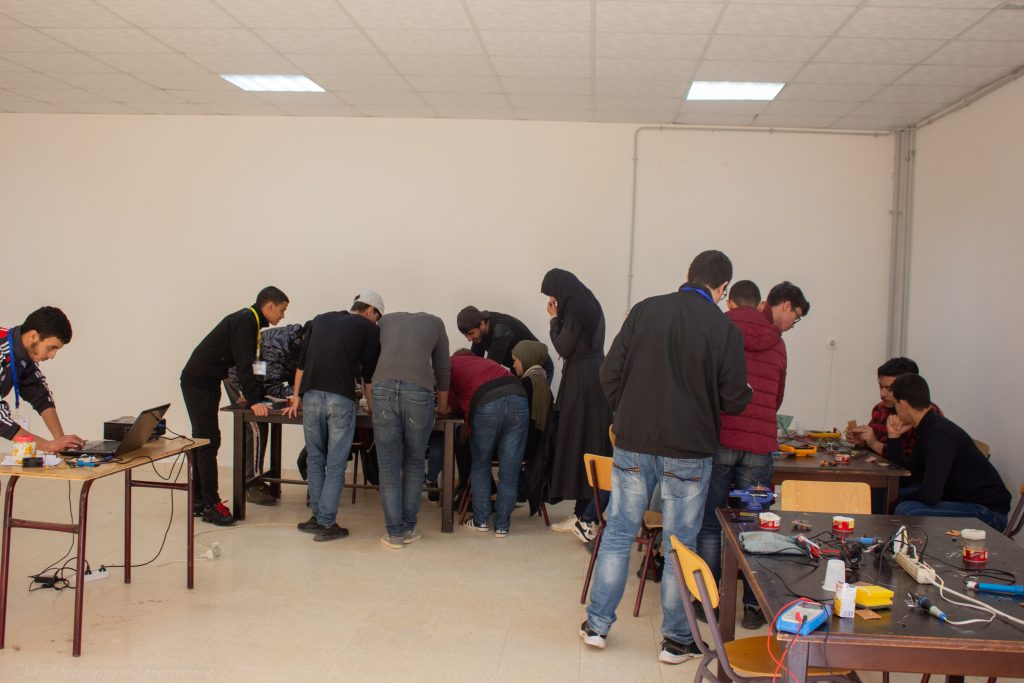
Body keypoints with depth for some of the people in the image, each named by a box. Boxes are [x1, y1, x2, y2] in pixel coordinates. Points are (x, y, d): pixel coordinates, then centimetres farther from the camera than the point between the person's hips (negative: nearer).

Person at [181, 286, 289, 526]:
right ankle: (211, 505, -9)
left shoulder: (248, 321, 14)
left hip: (204, 382, 11)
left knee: (204, 441, 13)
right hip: (198, 382, -11)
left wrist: (259, 397, 14)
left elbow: (251, 364, 18)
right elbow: (243, 365, -25)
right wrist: (254, 401, -27)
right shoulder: (245, 322, -17)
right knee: (208, 441, -10)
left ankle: (199, 500, 20)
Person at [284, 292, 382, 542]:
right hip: (341, 399, -4)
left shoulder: (320, 320, 22)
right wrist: (370, 403, 24)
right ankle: (326, 524, 2)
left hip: (311, 396, 4)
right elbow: (369, 372, 10)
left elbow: (301, 362, 21)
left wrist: (297, 398, 27)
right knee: (336, 465, 2)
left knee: (315, 459, 15)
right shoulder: (368, 328, 10)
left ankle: (317, 517, 18)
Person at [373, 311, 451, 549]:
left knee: (389, 466, 8)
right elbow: (442, 369, 29)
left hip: (383, 388, 1)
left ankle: (394, 533, 8)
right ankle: (409, 528, 19)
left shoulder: (386, 320, 30)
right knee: (414, 464, 15)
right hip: (419, 390, -1)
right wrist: (443, 407, 43)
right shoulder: (435, 322, 26)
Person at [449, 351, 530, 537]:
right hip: (518, 398, 3)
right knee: (509, 471, 7)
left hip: (486, 405, -3)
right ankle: (502, 526, 10)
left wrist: (464, 409, 39)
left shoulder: (452, 363, 27)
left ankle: (481, 521, 18)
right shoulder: (487, 361, 38)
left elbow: (451, 400, 19)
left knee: (480, 467, 16)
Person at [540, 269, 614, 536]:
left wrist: (554, 319, -3)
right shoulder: (587, 302, 14)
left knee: (581, 444, -5)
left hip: (583, 384, -10)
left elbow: (563, 347, -13)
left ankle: (585, 516, -2)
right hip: (592, 377, 10)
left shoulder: (575, 308, -15)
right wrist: (558, 317, 10)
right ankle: (583, 513, 17)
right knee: (592, 444, 10)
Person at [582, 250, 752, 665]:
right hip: (688, 452, -2)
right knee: (679, 545, 9)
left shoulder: (645, 311, -2)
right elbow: (734, 400, -6)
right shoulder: (724, 329, -8)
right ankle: (676, 640, 18)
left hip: (632, 444, 2)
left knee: (619, 532, 14)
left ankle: (597, 625, 20)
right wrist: (745, 395, 17)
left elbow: (610, 373, -1)